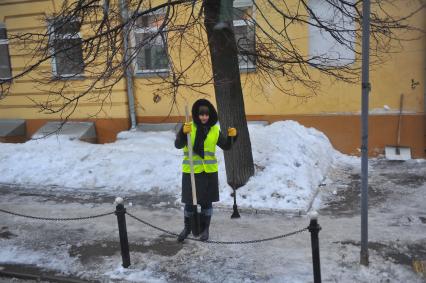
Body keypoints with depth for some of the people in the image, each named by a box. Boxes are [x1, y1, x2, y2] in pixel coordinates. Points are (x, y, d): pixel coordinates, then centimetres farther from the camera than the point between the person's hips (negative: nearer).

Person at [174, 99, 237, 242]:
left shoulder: (215, 130, 1)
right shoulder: (189, 127, -7)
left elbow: (226, 146, 6)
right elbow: (178, 145, -15)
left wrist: (231, 137, -13)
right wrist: (183, 132, -33)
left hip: (209, 172, 2)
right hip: (191, 171, -2)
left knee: (207, 202, 11)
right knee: (190, 202, 7)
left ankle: (205, 229, 28)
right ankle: (187, 228, 28)